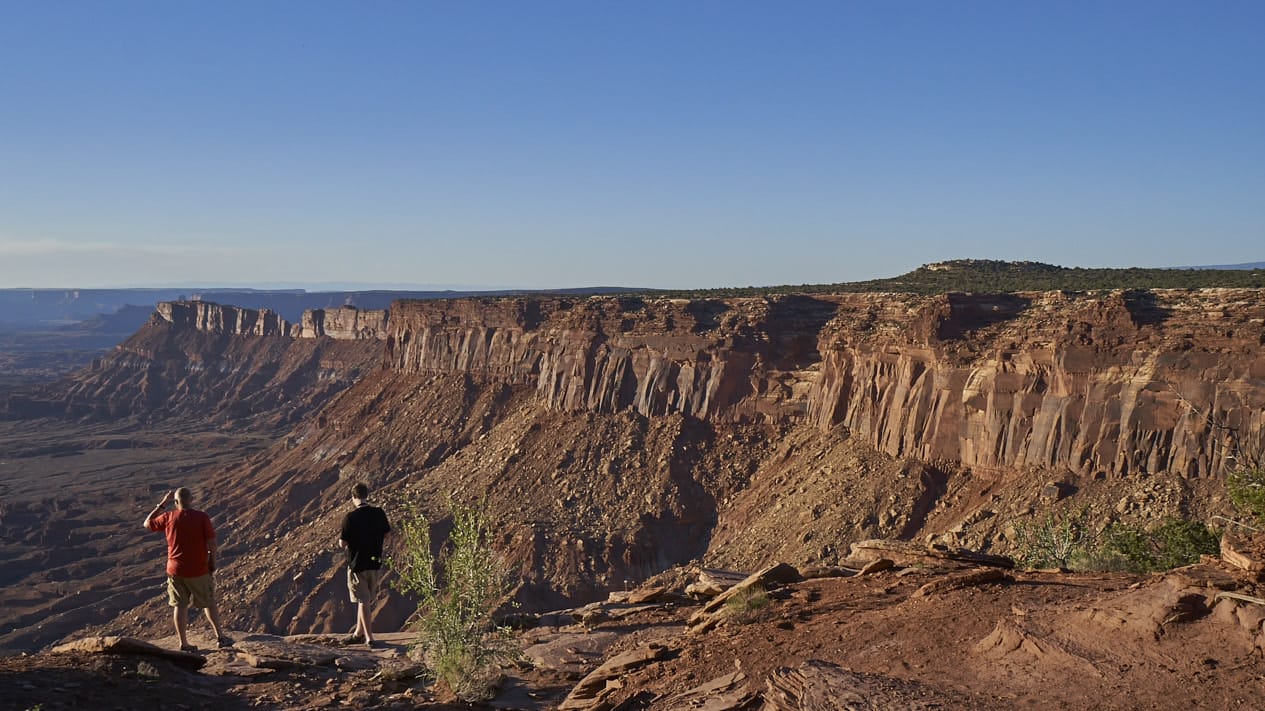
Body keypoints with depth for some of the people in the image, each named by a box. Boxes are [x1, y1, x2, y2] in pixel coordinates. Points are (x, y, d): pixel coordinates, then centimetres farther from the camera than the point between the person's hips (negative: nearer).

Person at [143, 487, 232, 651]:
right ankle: (220, 636, 19)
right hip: (198, 570, -1)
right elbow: (211, 542, -12)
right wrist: (212, 562, 4)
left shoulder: (168, 517, -6)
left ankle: (183, 643, 13)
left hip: (175, 570, 1)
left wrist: (162, 504, 13)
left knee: (180, 605, 11)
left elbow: (147, 524, 12)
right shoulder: (202, 517, -11)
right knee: (209, 602, 14)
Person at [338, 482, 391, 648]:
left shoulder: (350, 517, -16)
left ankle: (370, 638, 6)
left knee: (363, 601, 3)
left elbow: (342, 543, -11)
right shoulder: (379, 513, -4)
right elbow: (387, 535, 8)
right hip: (376, 563, 4)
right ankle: (359, 633, 29)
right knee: (367, 600, 18)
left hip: (357, 564, -4)